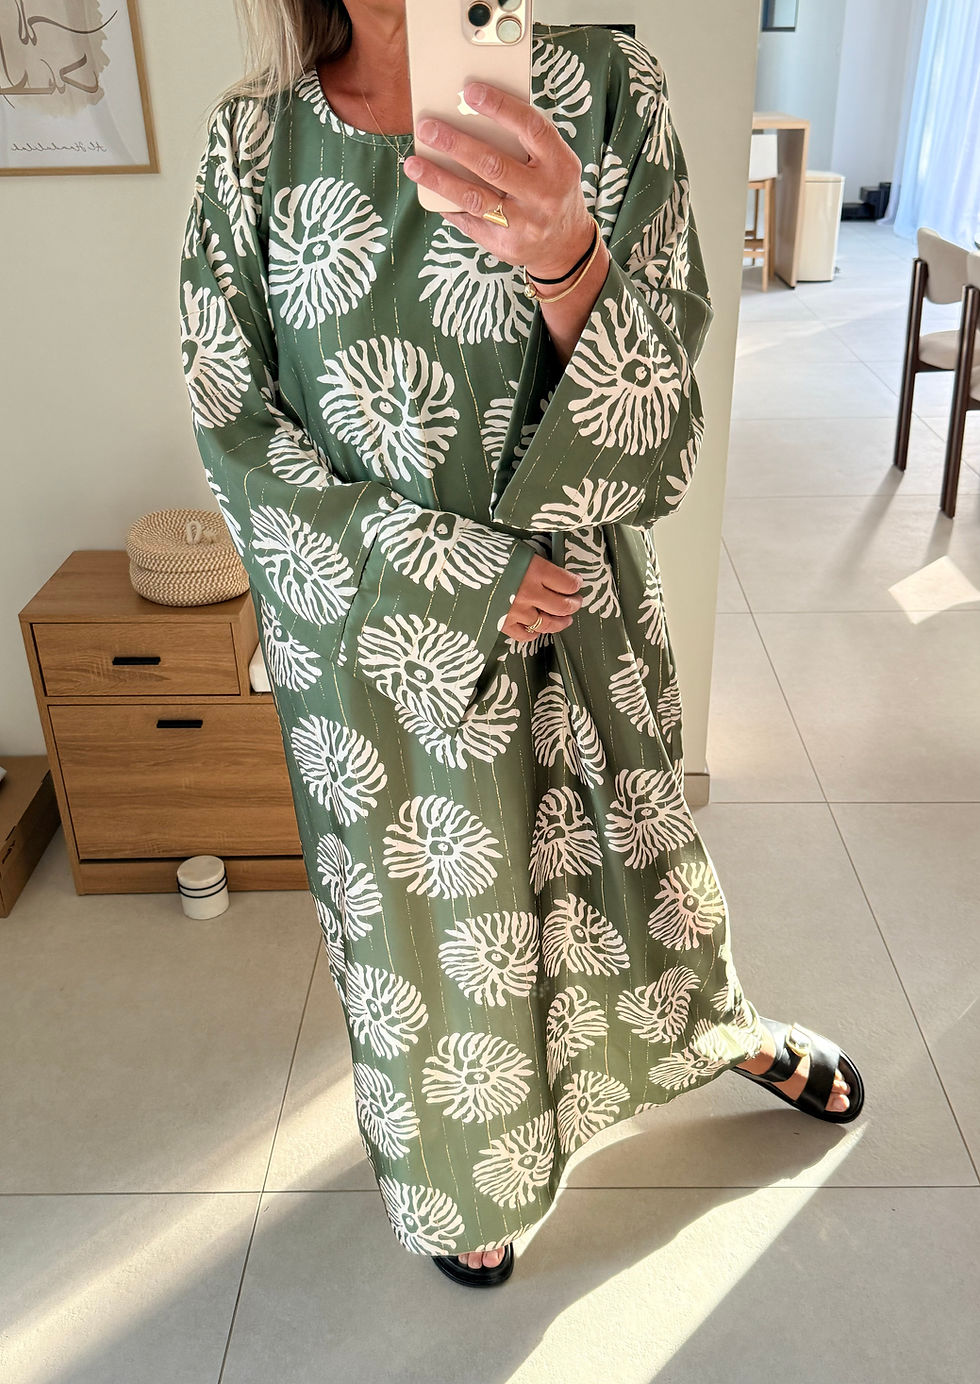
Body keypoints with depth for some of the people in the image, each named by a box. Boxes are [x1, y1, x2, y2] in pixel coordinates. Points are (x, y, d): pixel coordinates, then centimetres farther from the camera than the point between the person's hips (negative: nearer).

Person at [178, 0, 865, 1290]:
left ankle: (724, 1027, 59)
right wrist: (461, 572, -13)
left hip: (576, 604, 0)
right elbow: (235, 431, -7)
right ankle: (462, 1172, 51)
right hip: (375, 629, 1)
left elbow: (661, 410, -16)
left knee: (626, 837, 23)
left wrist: (562, 260, -38)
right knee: (425, 903, 19)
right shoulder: (253, 140, -7)